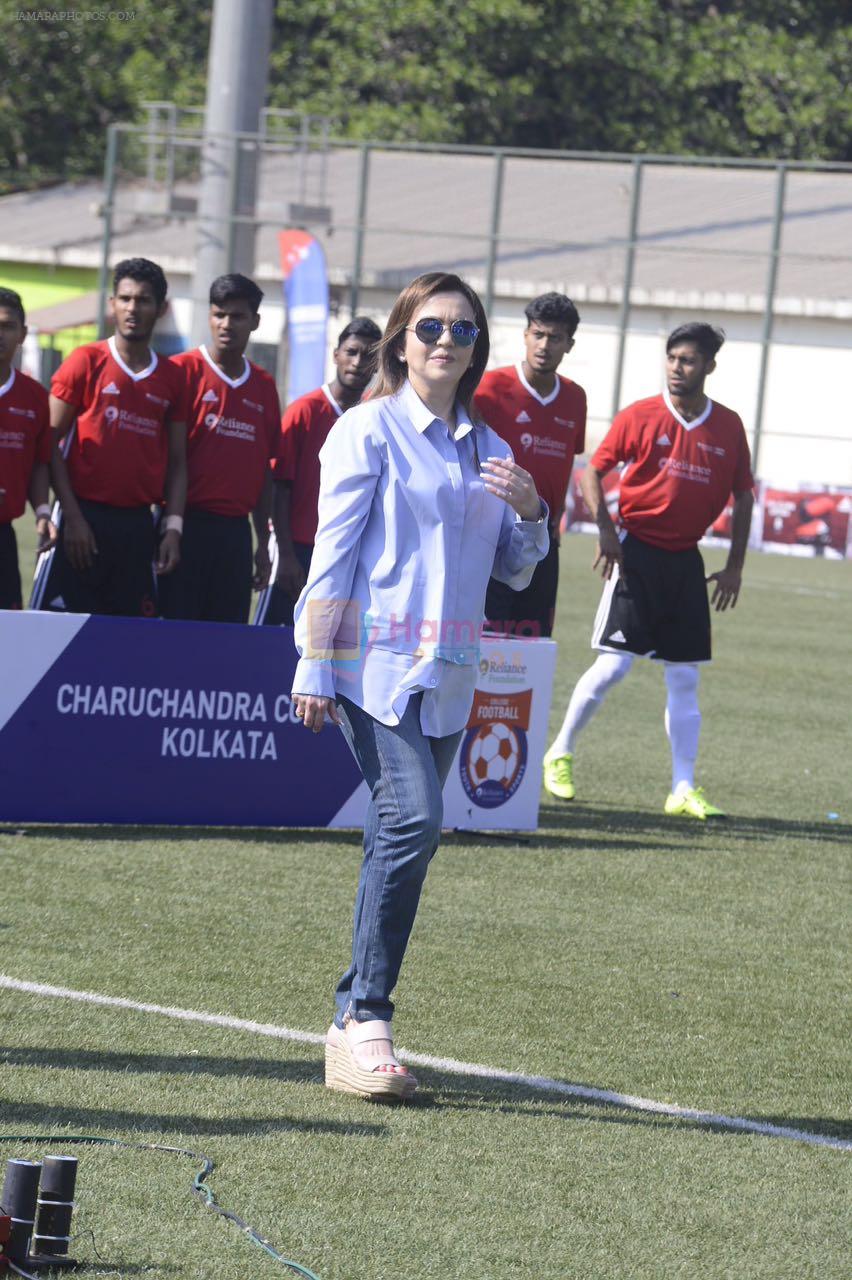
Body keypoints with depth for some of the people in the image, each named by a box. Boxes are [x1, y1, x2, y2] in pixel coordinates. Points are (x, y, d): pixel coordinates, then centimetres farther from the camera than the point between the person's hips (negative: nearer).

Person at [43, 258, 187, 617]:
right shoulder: (86, 361, 0)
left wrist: (173, 527, 1)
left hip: (138, 524, 3)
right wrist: (72, 517, -11)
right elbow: (51, 445, -3)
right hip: (86, 519, -3)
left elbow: (176, 462, 13)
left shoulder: (172, 378, 11)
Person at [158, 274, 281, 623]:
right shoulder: (184, 370, -1)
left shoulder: (263, 387, 12)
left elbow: (264, 469, 15)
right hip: (188, 525, -4)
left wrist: (263, 543, 13)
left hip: (236, 531, 4)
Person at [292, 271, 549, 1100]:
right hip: (376, 661, -6)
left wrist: (529, 511, 0)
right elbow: (333, 552, -4)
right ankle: (365, 1022, -19)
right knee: (414, 819, -20)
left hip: (448, 672, 6)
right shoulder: (370, 430, -1)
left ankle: (355, 1020, 12)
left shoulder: (484, 447, 16)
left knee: (398, 839, 6)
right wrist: (313, 666, -8)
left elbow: (515, 569, 21)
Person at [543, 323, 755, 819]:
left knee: (684, 676, 4)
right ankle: (561, 754, 11)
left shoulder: (729, 427, 4)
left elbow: (743, 496, 11)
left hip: (686, 560, 3)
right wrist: (605, 527, -14)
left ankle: (685, 790, 7)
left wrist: (735, 566, 6)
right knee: (614, 663, -8)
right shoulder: (640, 417, -4)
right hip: (637, 551, -3)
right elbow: (594, 471, 0)